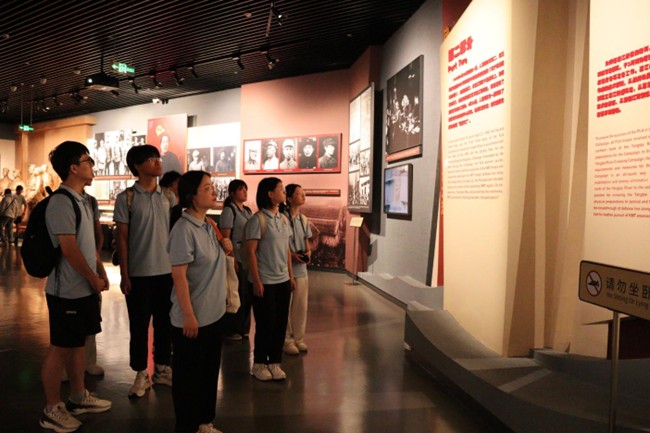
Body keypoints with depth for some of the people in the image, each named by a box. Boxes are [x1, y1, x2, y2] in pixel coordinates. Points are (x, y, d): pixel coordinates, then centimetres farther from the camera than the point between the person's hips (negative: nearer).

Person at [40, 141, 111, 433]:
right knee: (60, 348, 2)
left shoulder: (82, 201, 11)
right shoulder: (61, 203, -19)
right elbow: (69, 250, -22)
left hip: (84, 289, 9)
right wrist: (94, 280, -13)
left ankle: (78, 398, 32)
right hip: (68, 291, -9)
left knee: (79, 343, 18)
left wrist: (102, 273, 13)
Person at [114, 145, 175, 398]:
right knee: (139, 325, 6)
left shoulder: (168, 198, 7)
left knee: (165, 322, 12)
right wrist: (124, 275, -7)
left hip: (168, 271, 4)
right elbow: (122, 238, -4)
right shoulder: (126, 198, -5)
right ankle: (141, 374, 19)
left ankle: (162, 368, 26)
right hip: (139, 273, -4)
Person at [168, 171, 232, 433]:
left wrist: (225, 249, 2)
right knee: (188, 375, 8)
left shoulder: (208, 226, 7)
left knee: (210, 371, 19)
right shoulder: (184, 229, -19)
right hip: (192, 318, -9)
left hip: (213, 314, 9)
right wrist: (189, 315, -21)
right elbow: (179, 275, -22)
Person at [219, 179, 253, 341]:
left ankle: (243, 328, 26)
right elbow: (225, 238, -14)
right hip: (237, 259, -7)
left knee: (247, 294, 12)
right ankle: (230, 330, 17)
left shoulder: (248, 211, 13)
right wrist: (232, 260, -17)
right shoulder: (229, 211, -10)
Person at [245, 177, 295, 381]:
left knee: (280, 323, 9)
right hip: (264, 282, -6)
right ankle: (259, 364, 20)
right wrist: (256, 281, -15)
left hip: (283, 280, 6)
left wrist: (291, 276, 12)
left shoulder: (283, 219, 9)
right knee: (265, 324, 3)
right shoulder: (257, 220, -11)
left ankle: (274, 362, 22)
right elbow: (251, 252, -13)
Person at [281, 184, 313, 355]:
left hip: (301, 268, 7)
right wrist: (291, 255, -19)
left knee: (301, 305, 13)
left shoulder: (303, 219, 9)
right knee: (285, 306, 4)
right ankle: (287, 339, 18)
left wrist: (308, 252, 0)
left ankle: (298, 337, 28)